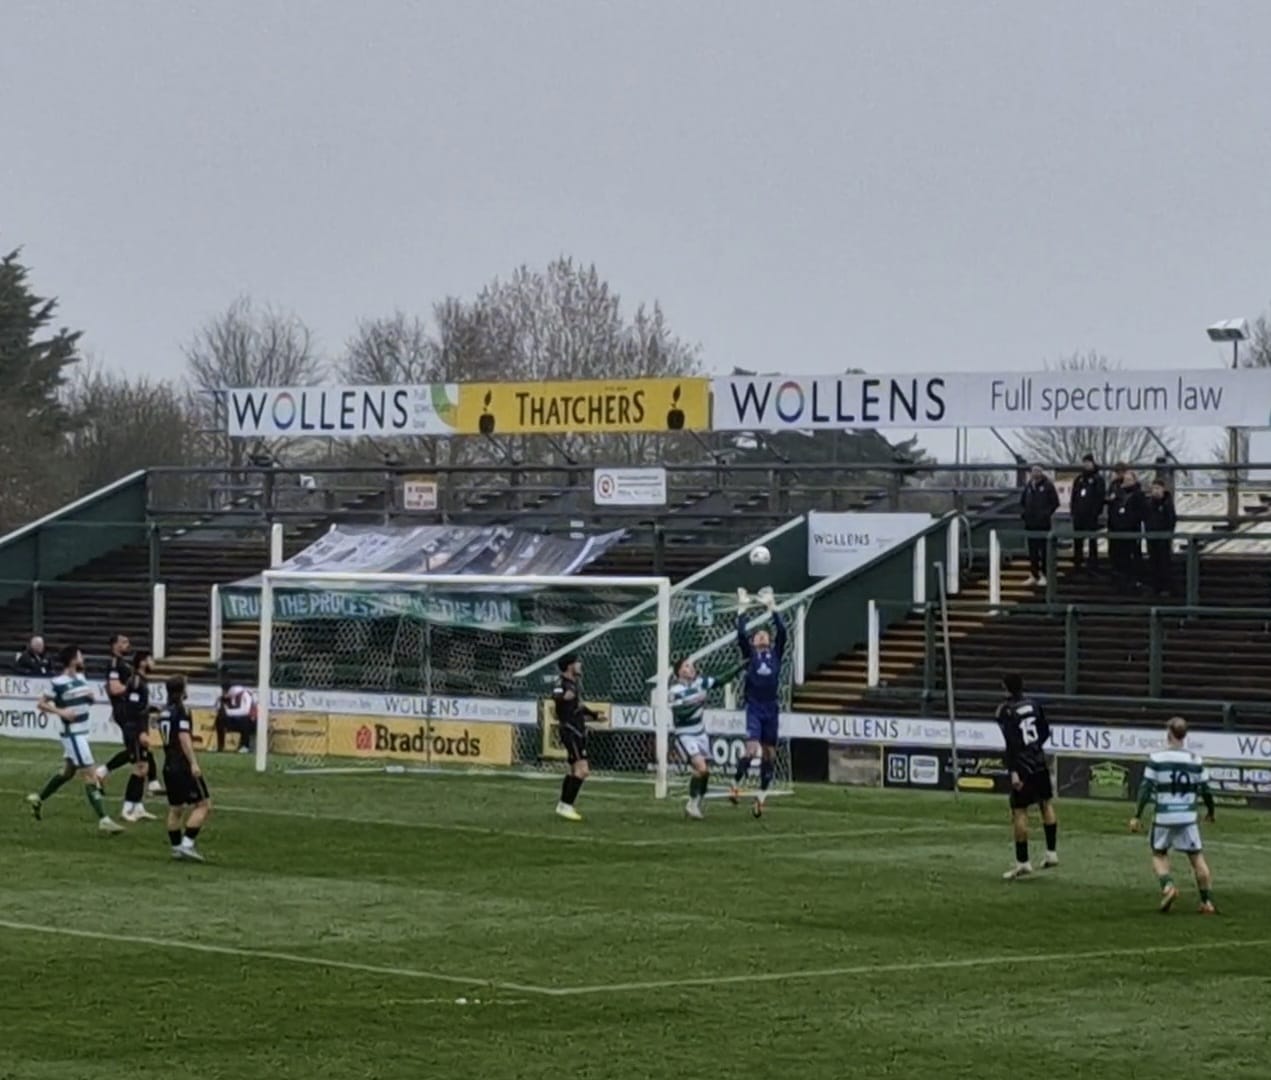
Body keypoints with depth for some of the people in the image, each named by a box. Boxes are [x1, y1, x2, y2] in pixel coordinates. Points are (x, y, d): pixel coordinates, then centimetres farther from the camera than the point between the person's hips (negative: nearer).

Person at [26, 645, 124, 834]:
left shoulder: (80, 678, 8)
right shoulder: (58, 682, -16)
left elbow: (87, 702, 21)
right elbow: (41, 704, -11)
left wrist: (91, 697, -2)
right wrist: (60, 712, -22)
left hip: (81, 734, 9)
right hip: (72, 735, -9)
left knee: (67, 771, 23)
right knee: (90, 776, -10)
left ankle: (38, 799, 40)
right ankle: (103, 820, -10)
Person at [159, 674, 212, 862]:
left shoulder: (164, 712, 13)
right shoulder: (181, 711, -12)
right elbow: (184, 737, -22)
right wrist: (193, 763, -27)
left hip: (169, 767, 9)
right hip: (184, 767, -9)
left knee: (175, 809, 14)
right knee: (203, 805, -6)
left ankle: (176, 847, 15)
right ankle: (187, 843, -16)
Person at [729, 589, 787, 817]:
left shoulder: (776, 654, 12)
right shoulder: (749, 654, 7)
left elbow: (782, 631, 3)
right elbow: (741, 634, -5)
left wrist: (772, 608, 7)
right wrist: (742, 609, 0)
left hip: (771, 708, 3)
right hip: (754, 708, -3)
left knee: (769, 755, 6)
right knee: (751, 750, -17)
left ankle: (761, 797, 15)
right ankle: (736, 785, 2)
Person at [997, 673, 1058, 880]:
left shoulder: (1005, 711, -12)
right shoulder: (1033, 704, 6)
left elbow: (1011, 743, -19)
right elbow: (1046, 732, 16)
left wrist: (1013, 772, -20)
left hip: (1022, 766, -6)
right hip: (1040, 763, 6)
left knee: (1019, 812, -1)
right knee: (1046, 803, 21)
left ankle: (1023, 862, -1)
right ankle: (1052, 852, 25)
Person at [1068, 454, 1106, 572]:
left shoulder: (1098, 479, -3)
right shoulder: (1079, 479, 16)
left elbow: (1101, 496, -10)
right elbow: (1073, 496, 17)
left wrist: (1097, 511, -16)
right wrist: (1072, 509, 7)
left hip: (1091, 514, -6)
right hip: (1079, 514, 6)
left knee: (1092, 539, -1)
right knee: (1077, 539, 8)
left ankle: (1093, 562, 3)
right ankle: (1078, 561, 15)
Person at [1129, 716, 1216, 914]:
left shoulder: (1156, 759, -5)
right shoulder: (1195, 760, 0)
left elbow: (1146, 789, -6)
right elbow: (1205, 790, 6)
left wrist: (1137, 816, 0)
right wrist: (1210, 812, 24)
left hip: (1163, 817, -1)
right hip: (1188, 817, 1)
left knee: (1159, 854, 17)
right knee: (1197, 857, 9)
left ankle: (1167, 886, -8)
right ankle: (1207, 901, 7)